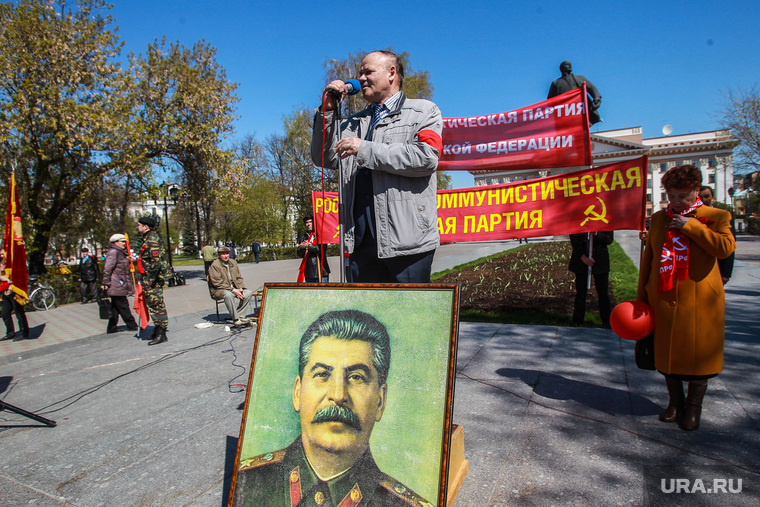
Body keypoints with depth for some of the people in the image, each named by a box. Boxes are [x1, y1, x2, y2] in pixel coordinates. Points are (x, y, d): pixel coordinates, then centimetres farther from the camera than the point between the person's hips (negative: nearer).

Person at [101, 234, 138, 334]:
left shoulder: (121, 253, 20)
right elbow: (107, 268, -17)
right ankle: (132, 325, -1)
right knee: (123, 305, -5)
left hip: (120, 285, 11)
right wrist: (106, 283, -19)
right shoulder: (113, 252, -12)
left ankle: (112, 328, 18)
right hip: (116, 285, -11)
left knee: (116, 306, 12)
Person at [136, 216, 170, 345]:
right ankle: (158, 331, 23)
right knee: (153, 304, 14)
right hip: (150, 278, 10)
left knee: (156, 304, -7)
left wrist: (150, 279, -22)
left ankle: (161, 334, -3)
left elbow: (156, 260, -23)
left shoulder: (152, 239, -15)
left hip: (154, 277, -10)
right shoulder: (148, 238, 17)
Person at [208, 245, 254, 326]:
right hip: (218, 290, -7)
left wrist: (240, 288, -6)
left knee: (248, 293, -11)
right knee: (228, 295, -38)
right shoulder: (215, 265, -11)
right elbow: (217, 283, -18)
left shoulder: (233, 262, 11)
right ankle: (236, 319, -27)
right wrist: (233, 290, -22)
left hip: (234, 288, 7)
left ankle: (236, 313, -12)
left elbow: (238, 278, 14)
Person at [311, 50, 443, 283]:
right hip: (361, 238, 5)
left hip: (406, 237, -5)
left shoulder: (423, 111, 9)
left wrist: (366, 150, -9)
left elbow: (427, 157, -10)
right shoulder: (356, 122, 25)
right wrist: (327, 111, 9)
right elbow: (325, 159, 18)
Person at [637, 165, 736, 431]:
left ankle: (693, 406, 25)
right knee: (667, 352, 11)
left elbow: (726, 247, -20)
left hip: (699, 301, -3)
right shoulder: (658, 219, 9)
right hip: (663, 299, 3)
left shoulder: (716, 217, -1)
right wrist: (642, 296, 9)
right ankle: (675, 401, 30)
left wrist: (690, 225, -18)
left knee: (698, 354, 6)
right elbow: (648, 258, 11)